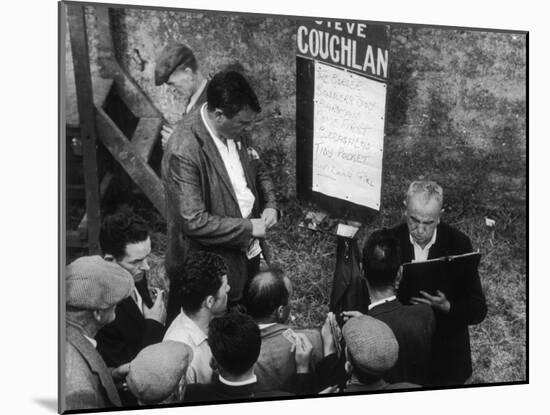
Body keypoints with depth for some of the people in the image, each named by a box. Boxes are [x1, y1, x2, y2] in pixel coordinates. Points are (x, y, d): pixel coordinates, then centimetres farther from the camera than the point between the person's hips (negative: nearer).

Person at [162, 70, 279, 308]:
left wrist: (270, 205, -3)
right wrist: (248, 228, -21)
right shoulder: (183, 152, -28)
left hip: (248, 253, 7)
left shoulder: (235, 132, -3)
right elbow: (194, 222, -27)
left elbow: (257, 170, 15)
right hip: (211, 270, -7)